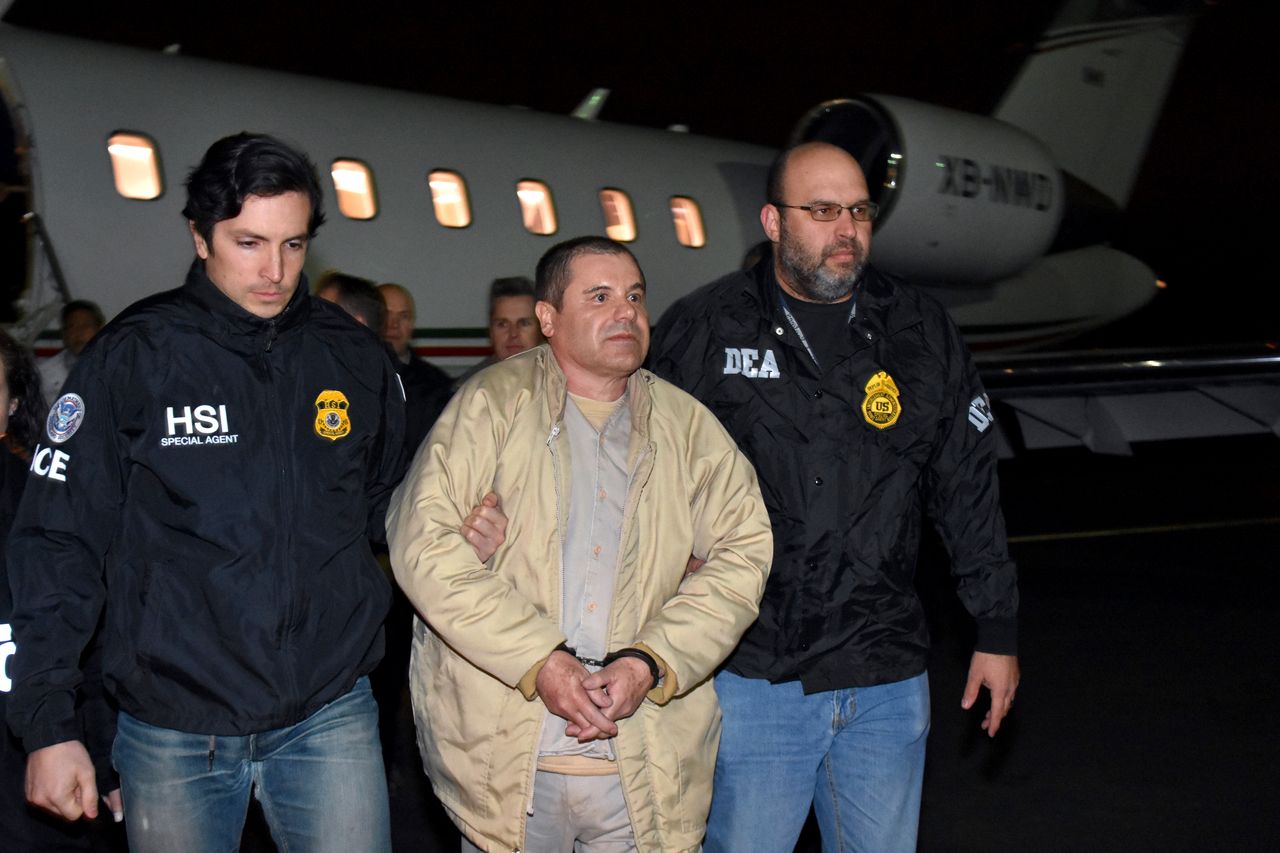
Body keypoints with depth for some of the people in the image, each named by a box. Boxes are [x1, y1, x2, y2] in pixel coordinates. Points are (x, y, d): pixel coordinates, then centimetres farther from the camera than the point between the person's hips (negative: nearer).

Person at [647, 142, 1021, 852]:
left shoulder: (923, 334, 7)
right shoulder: (702, 331, -2)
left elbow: (969, 491, 11)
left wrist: (998, 630, 12)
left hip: (887, 682, 3)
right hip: (749, 676, -3)